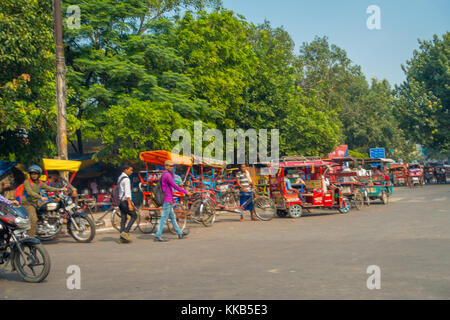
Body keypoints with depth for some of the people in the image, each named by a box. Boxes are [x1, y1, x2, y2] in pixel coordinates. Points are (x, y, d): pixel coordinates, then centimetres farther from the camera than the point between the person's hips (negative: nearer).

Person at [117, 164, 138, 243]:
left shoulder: (120, 178, 17)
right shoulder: (126, 179, -14)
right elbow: (127, 192, -21)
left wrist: (130, 201, 27)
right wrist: (129, 204, -23)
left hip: (120, 200, 9)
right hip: (125, 201, -9)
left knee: (123, 218, 7)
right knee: (134, 216, -1)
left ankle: (122, 238, 5)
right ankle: (125, 232, -9)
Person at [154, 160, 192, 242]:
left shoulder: (164, 175, 17)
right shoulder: (167, 175, -15)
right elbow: (175, 186, -20)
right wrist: (186, 192, -15)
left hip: (168, 201, 11)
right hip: (167, 201, -11)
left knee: (172, 217, 14)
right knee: (164, 218, -7)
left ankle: (179, 233, 22)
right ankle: (158, 236, -5)